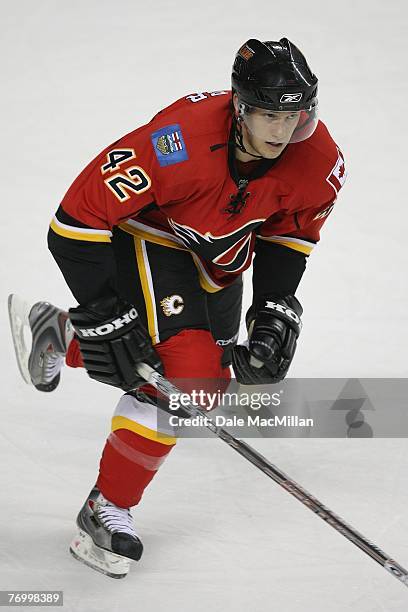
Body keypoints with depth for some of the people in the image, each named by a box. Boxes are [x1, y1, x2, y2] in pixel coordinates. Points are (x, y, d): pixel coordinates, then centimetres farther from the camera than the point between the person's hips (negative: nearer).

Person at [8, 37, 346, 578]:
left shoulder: (319, 160, -22)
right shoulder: (178, 142, -39)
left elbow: (290, 234, -1)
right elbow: (78, 219, -33)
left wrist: (275, 311, -10)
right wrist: (105, 314, -32)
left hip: (222, 259, 7)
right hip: (146, 237, -7)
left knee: (211, 386, 15)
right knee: (185, 372, -22)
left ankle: (61, 334, 32)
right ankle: (105, 511, -7)